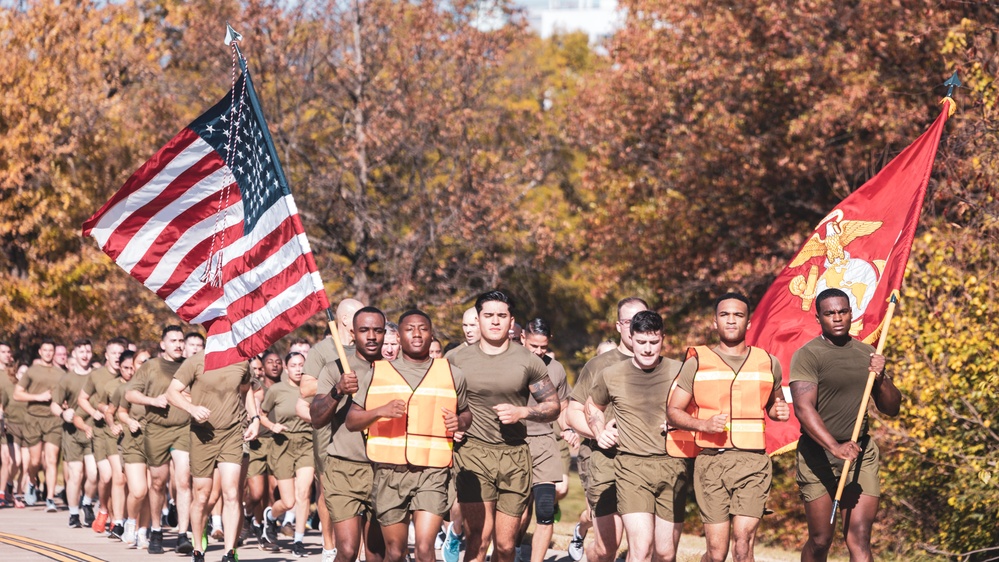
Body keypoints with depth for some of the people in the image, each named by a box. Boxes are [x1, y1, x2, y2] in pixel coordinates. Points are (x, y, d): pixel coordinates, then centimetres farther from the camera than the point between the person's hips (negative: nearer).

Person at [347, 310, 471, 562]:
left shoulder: (452, 375, 10)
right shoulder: (377, 373, 9)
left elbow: (466, 412, 22)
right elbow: (351, 421, 6)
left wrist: (460, 422, -2)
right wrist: (381, 411, -14)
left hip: (433, 470, -1)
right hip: (389, 472, 1)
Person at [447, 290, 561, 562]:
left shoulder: (528, 361, 5)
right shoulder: (459, 360, 6)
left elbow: (553, 406, 9)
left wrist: (521, 412, -8)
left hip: (514, 455, 1)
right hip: (473, 451, -1)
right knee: (479, 538, -15)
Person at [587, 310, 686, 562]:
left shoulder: (680, 372, 2)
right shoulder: (610, 376, 5)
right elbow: (593, 407, 27)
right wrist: (599, 432, 10)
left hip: (673, 466, 1)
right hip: (632, 467, -1)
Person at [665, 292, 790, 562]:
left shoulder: (768, 363, 13)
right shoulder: (697, 363, 7)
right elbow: (673, 412, 6)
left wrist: (779, 411, 4)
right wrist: (704, 424, -13)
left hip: (753, 461, 1)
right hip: (711, 460, -1)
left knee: (743, 540, -16)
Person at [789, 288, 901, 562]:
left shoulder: (867, 354, 11)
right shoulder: (807, 355, -6)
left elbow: (892, 408, 13)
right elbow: (803, 408, -19)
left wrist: (880, 379, -7)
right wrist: (834, 447, -32)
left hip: (861, 452, 4)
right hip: (818, 455, -4)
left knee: (860, 539, -6)